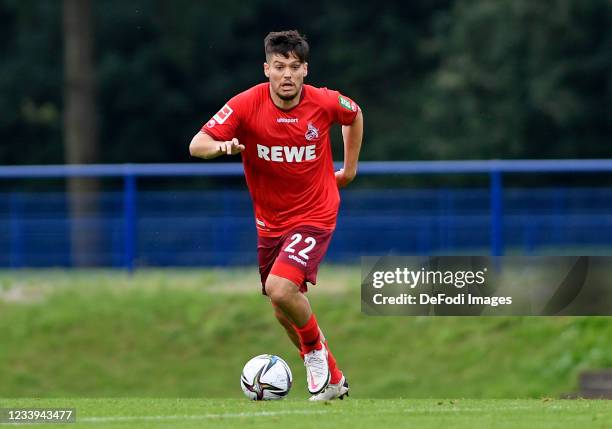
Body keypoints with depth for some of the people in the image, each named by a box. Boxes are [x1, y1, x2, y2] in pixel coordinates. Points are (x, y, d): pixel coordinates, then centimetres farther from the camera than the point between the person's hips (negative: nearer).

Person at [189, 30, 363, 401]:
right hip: (270, 221, 4)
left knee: (280, 289, -26)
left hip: (315, 214, -4)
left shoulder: (325, 103, -13)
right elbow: (196, 145, -19)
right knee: (285, 314, 12)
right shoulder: (247, 105, -14)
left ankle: (316, 348, 2)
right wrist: (222, 146, -40)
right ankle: (332, 380, 33)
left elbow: (355, 114, 12)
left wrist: (350, 167, 14)